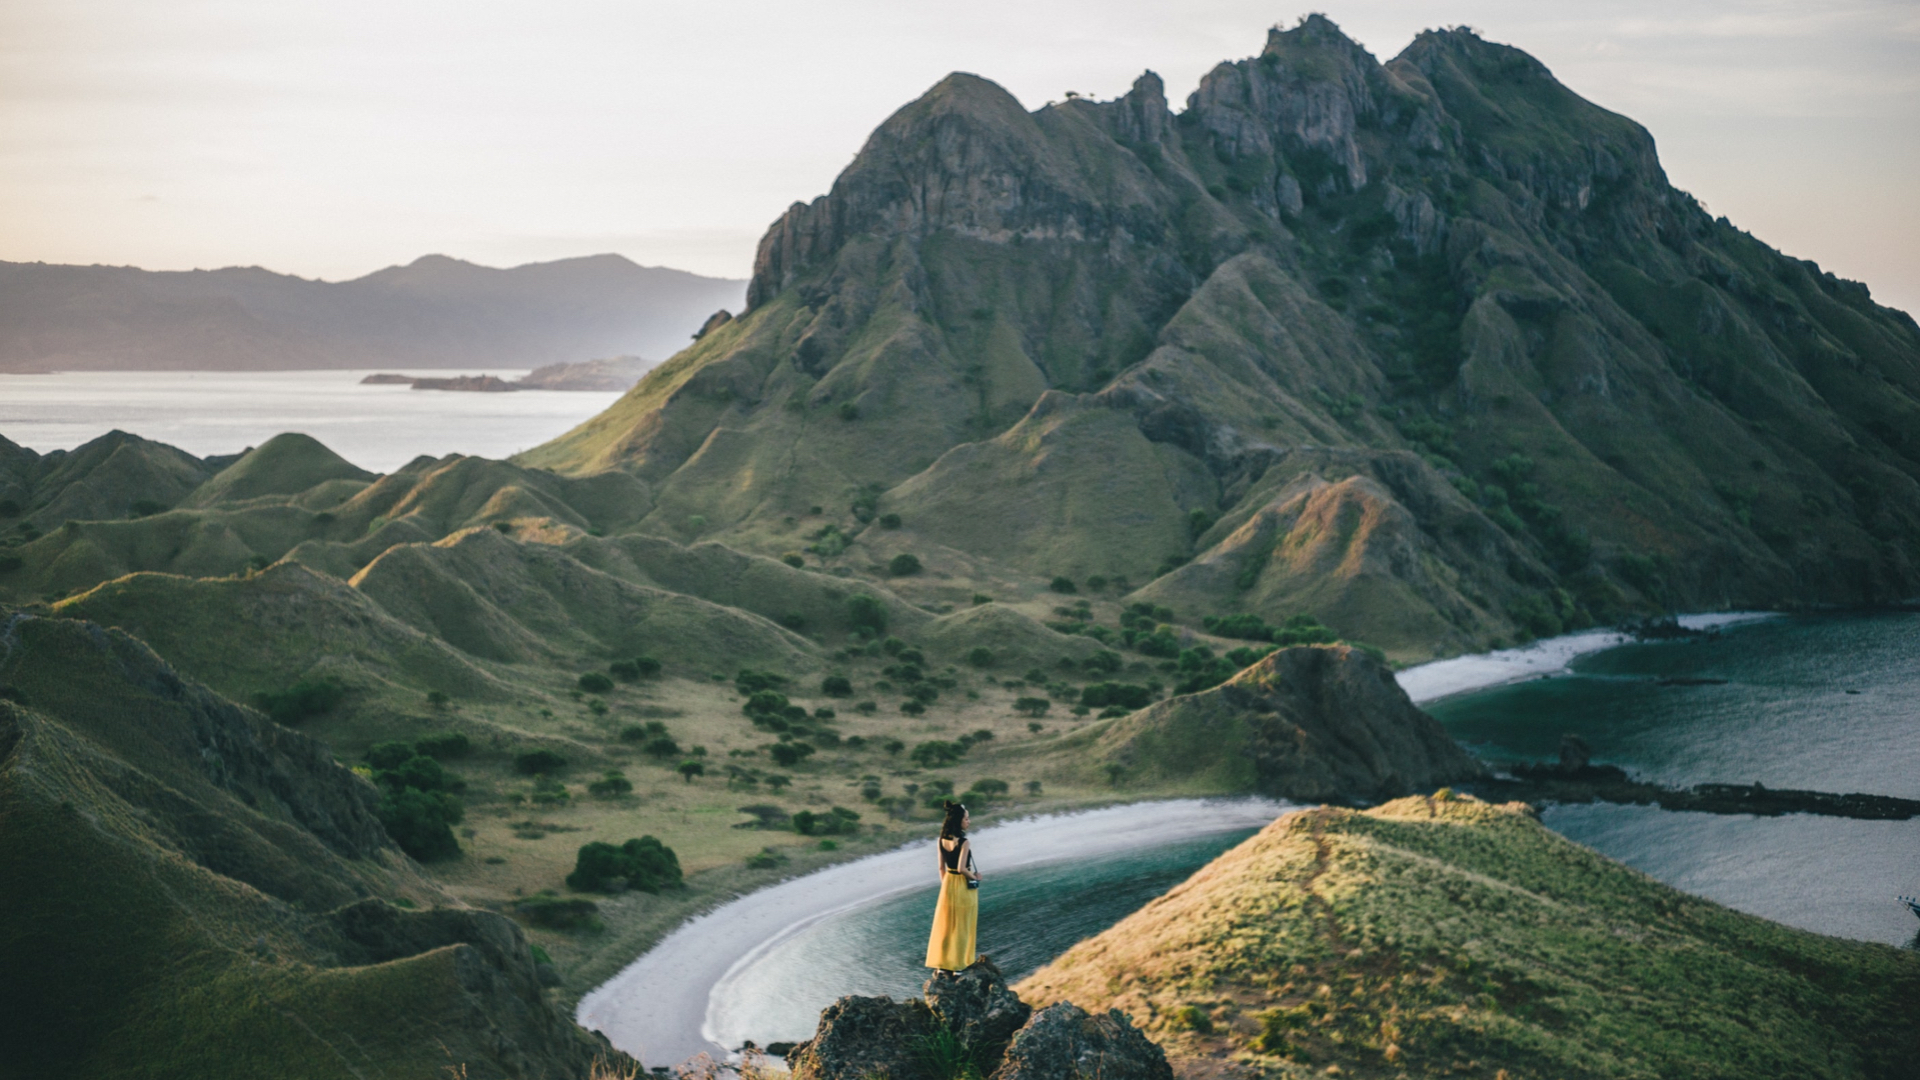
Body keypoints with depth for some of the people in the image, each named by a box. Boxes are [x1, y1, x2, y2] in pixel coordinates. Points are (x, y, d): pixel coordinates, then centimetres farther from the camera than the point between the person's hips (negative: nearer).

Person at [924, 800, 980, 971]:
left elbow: (942, 867, 6)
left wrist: (945, 884, 16)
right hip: (964, 886, -6)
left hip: (948, 884, 6)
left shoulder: (942, 840, -1)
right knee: (961, 925, 6)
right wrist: (974, 877, -7)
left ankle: (942, 961, 18)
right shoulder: (964, 842, -20)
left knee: (945, 923, 13)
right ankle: (958, 963, 12)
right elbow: (961, 868, -24)